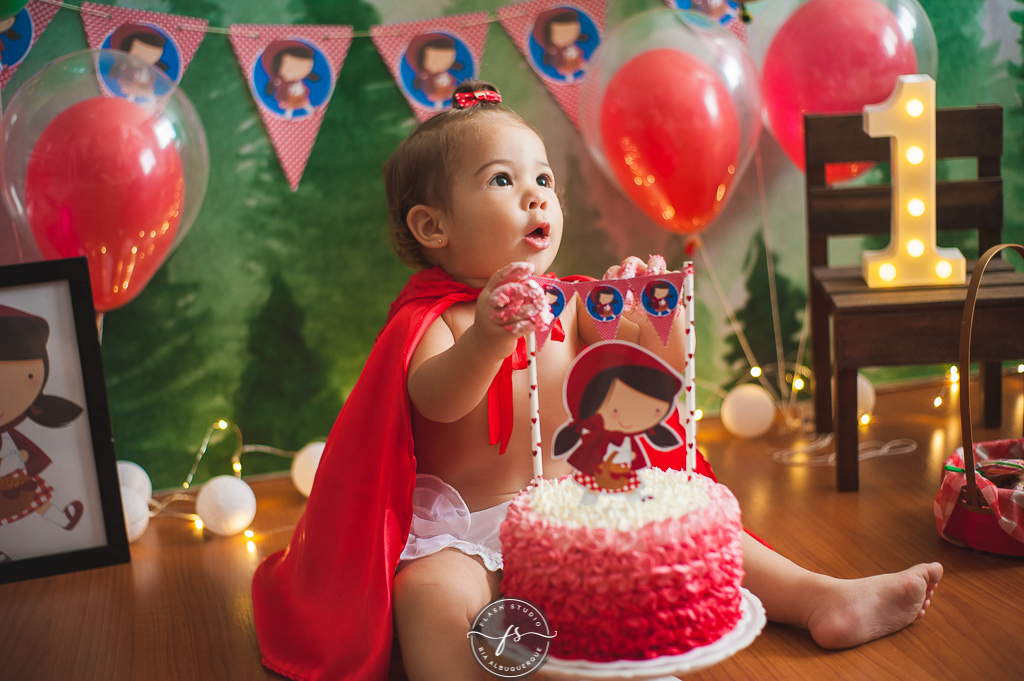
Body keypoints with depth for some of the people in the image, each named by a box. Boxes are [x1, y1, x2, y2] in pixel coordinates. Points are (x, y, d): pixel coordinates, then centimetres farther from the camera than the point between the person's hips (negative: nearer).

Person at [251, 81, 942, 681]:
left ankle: (825, 599, 4)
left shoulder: (572, 307, 5)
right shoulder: (430, 321, -11)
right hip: (464, 534, -5)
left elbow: (663, 375, 2)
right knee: (432, 592, -35)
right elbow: (437, 399, -33)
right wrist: (488, 338, -55)